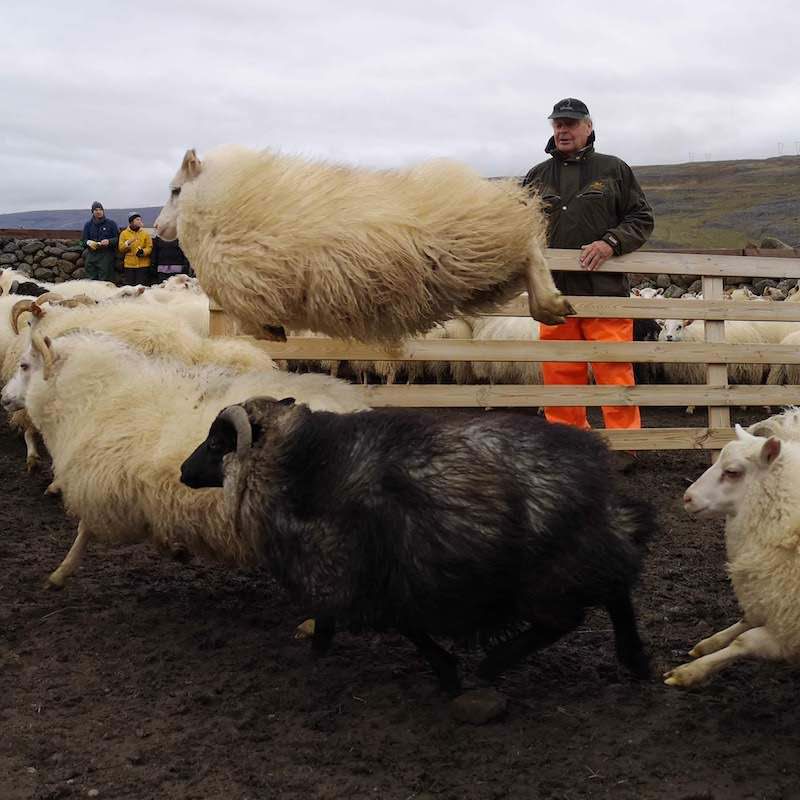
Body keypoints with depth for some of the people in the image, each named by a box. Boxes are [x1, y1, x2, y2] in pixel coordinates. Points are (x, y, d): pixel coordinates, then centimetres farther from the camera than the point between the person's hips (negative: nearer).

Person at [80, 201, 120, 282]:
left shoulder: (111, 223, 7)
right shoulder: (88, 225, 15)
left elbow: (118, 239, 3)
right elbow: (83, 241, 14)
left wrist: (109, 241, -16)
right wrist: (88, 242, -9)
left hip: (106, 257, -3)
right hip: (92, 257, 3)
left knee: (105, 281, -9)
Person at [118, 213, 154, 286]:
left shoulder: (145, 233, 6)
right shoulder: (124, 233, 6)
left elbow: (150, 247, 1)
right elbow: (121, 249, 3)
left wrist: (143, 251, -18)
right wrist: (127, 244, -16)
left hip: (143, 265, 0)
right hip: (129, 265, 0)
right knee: (129, 286, 0)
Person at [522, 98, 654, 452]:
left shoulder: (614, 170, 8)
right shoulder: (537, 177, 16)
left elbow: (642, 219, 7)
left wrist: (611, 242, -10)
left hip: (605, 290, -3)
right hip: (554, 292, 3)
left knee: (615, 372, -5)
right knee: (560, 373, 5)